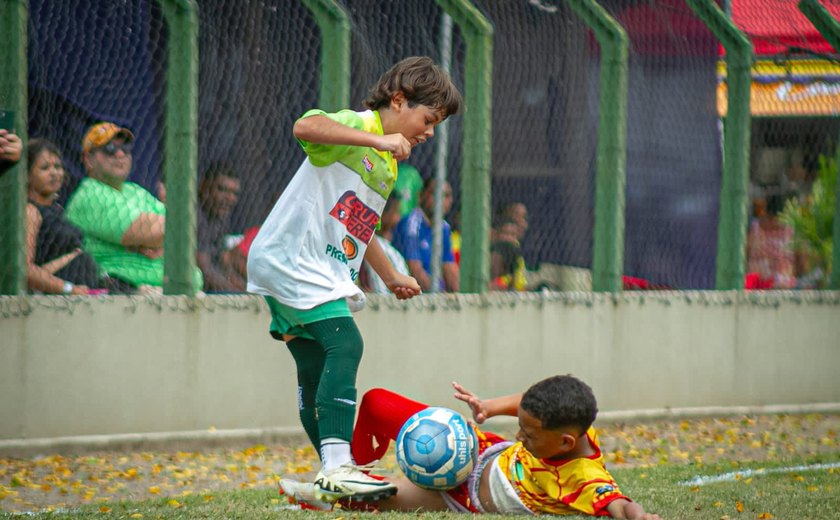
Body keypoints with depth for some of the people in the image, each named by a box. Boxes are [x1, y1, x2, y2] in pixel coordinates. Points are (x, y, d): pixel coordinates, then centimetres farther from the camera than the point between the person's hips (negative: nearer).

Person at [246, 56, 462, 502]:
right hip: (290, 258, -10)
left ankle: (335, 473, 23)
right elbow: (306, 127, -33)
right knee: (344, 344, -22)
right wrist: (376, 139, -37)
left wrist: (390, 276, 36)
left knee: (316, 370, 15)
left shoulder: (388, 165, 21)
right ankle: (336, 468, -30)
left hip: (323, 274, 10)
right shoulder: (356, 127, -9)